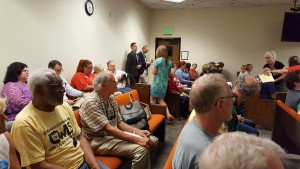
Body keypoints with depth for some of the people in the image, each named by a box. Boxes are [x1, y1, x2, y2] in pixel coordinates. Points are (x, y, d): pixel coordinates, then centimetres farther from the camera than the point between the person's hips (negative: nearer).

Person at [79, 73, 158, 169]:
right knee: (141, 149, -26)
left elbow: (119, 122, 8)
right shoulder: (91, 103, -22)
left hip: (115, 133, 8)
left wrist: (137, 131, -8)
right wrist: (137, 140, -29)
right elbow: (109, 129, -27)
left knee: (152, 141, -1)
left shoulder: (111, 98, 3)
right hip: (99, 141, -8)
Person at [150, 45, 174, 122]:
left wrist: (153, 68, 8)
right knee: (161, 100, 16)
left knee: (152, 99, 8)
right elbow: (168, 73, 13)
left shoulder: (158, 60, -13)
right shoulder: (169, 62, 7)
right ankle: (168, 114, 6)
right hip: (165, 83, 7)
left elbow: (154, 72, -9)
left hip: (157, 83, -6)